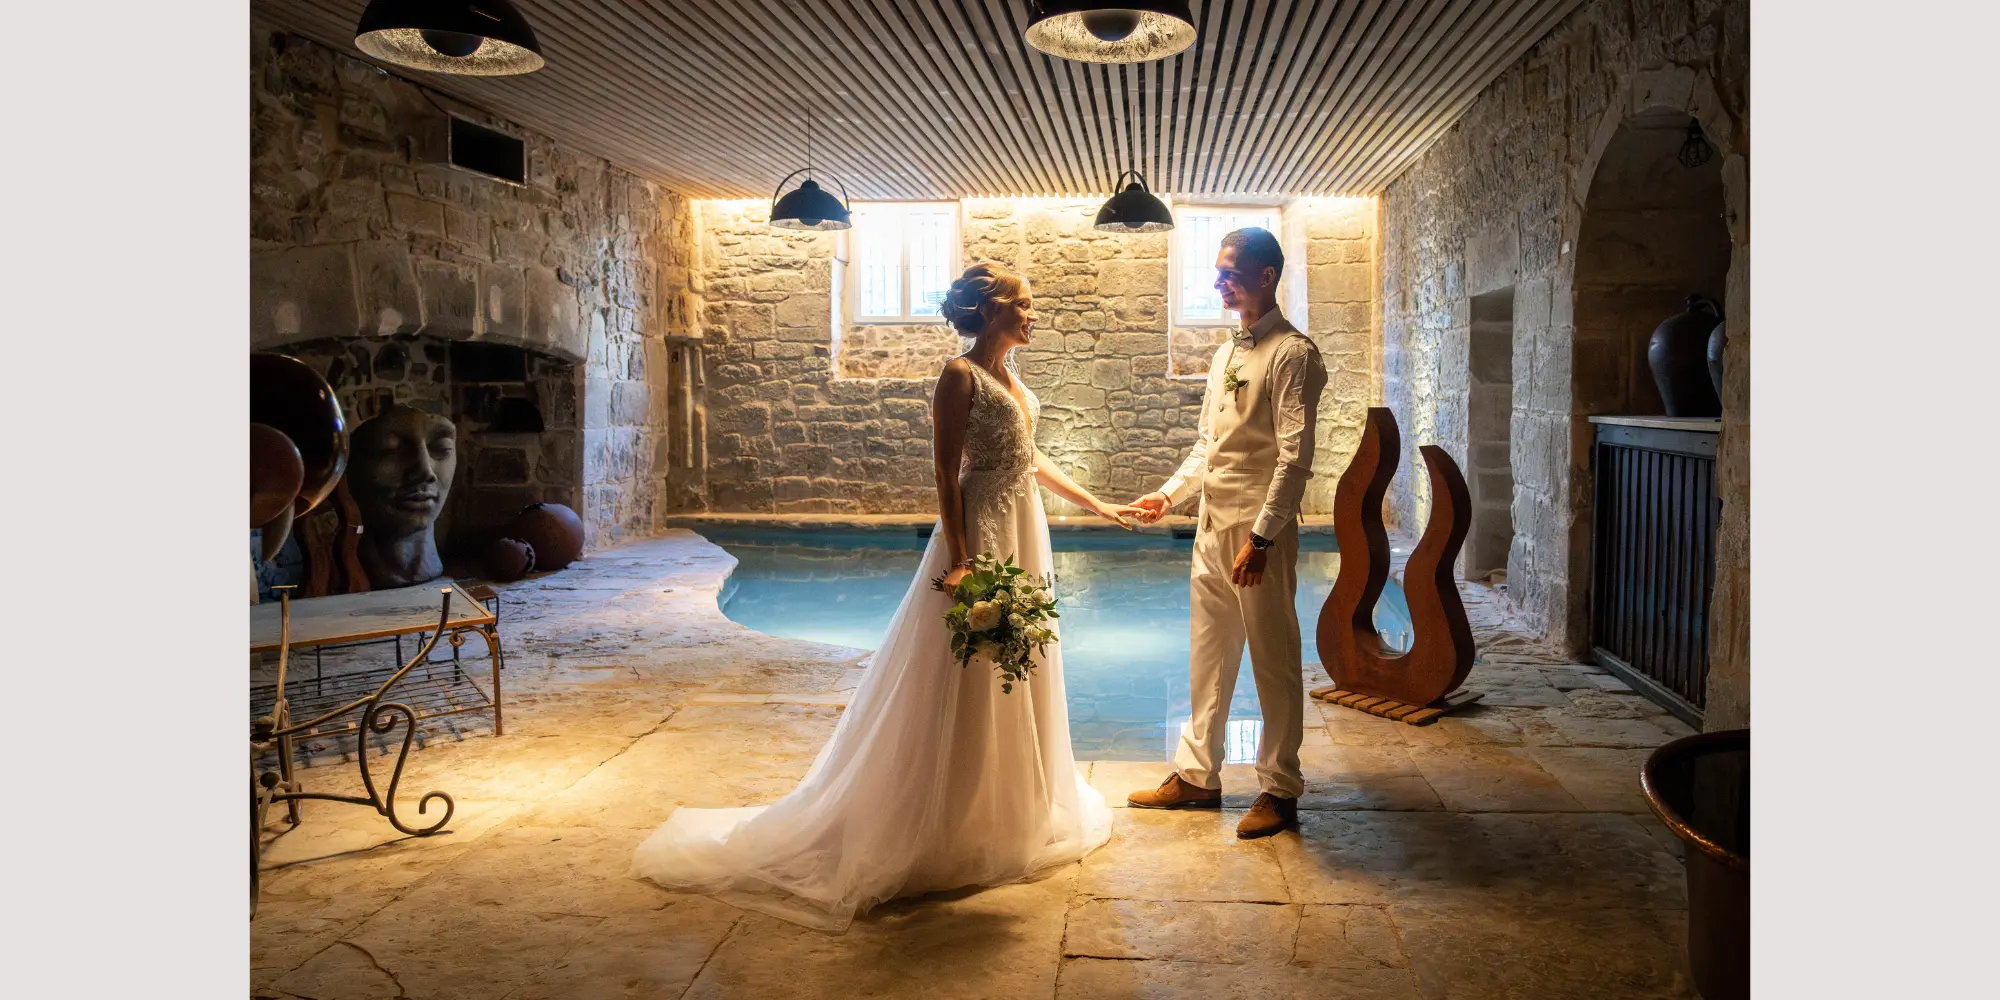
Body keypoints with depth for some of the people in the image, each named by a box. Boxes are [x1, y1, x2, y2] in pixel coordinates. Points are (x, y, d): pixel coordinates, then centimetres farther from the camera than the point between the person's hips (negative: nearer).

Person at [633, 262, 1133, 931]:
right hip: (982, 533, -9)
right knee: (967, 686, -2)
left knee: (1015, 678, 16)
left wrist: (1096, 504, 25)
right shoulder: (960, 376, -12)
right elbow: (946, 473, -16)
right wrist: (960, 560, -23)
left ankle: (1012, 813, 29)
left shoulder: (1010, 377, 14)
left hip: (1024, 534, 9)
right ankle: (953, 828, 9)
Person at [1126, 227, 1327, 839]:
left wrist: (1261, 537, -21)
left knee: (1273, 661, 3)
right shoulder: (1224, 356, 15)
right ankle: (1197, 775, 26)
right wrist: (1171, 493, 10)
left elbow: (1294, 456, -17)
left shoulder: (1292, 354, -11)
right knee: (1208, 656, 14)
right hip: (1212, 524, 8)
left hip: (1260, 530, -8)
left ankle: (1279, 789, 16)